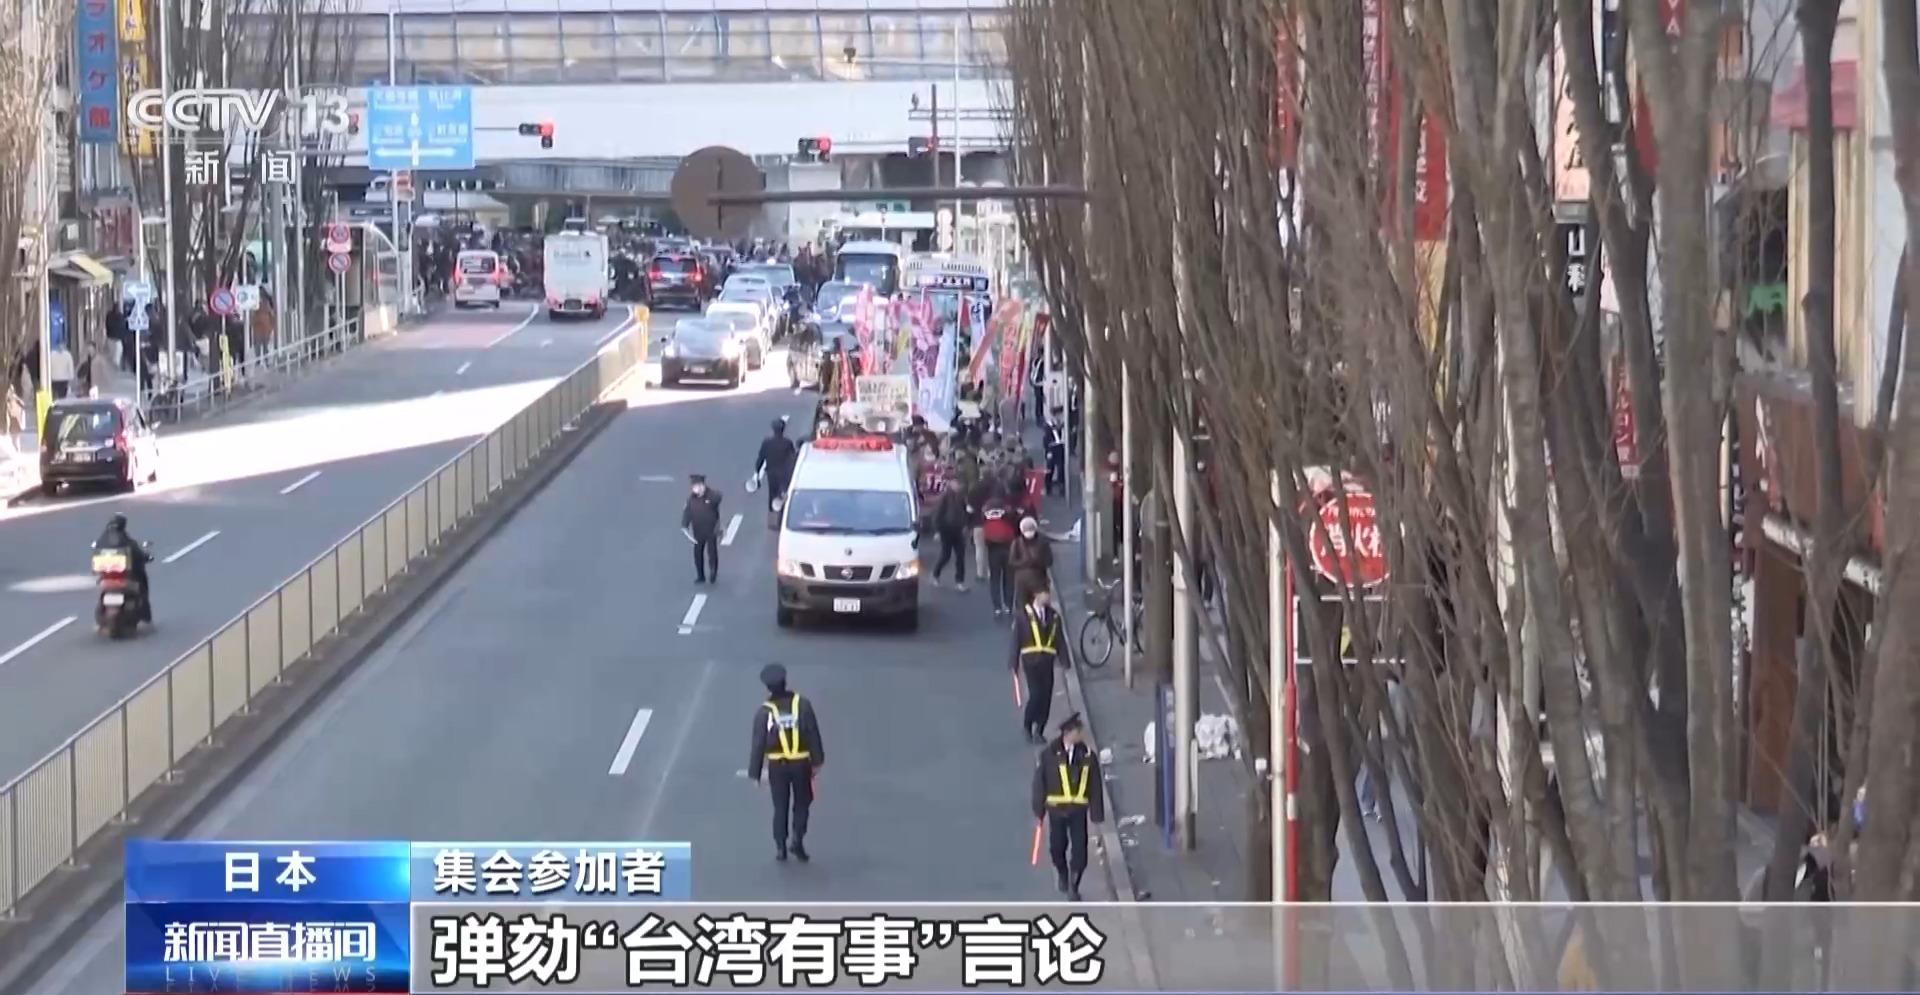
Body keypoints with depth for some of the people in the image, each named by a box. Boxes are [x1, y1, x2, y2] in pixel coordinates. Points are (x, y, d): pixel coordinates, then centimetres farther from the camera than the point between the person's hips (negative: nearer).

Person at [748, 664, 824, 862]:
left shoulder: (764, 712, -7)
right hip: (801, 764, 0)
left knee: (780, 807, 11)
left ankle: (780, 848, 10)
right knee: (802, 803, 16)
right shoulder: (802, 704, -6)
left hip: (777, 765, 0)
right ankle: (797, 839, 0)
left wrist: (755, 773, 1)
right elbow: (813, 734, -4)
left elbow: (758, 744, -5)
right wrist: (817, 761, 6)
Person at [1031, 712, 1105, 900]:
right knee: (1057, 847, 14)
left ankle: (1073, 887, 11)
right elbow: (1039, 782, -2)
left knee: (1079, 849, -4)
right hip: (1056, 808, 0)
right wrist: (1039, 809, 0)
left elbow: (1095, 785, -2)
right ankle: (1062, 874, 44)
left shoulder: (1087, 754, -6)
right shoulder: (1049, 754, -9)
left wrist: (1097, 813, -3)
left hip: (1079, 809, 0)